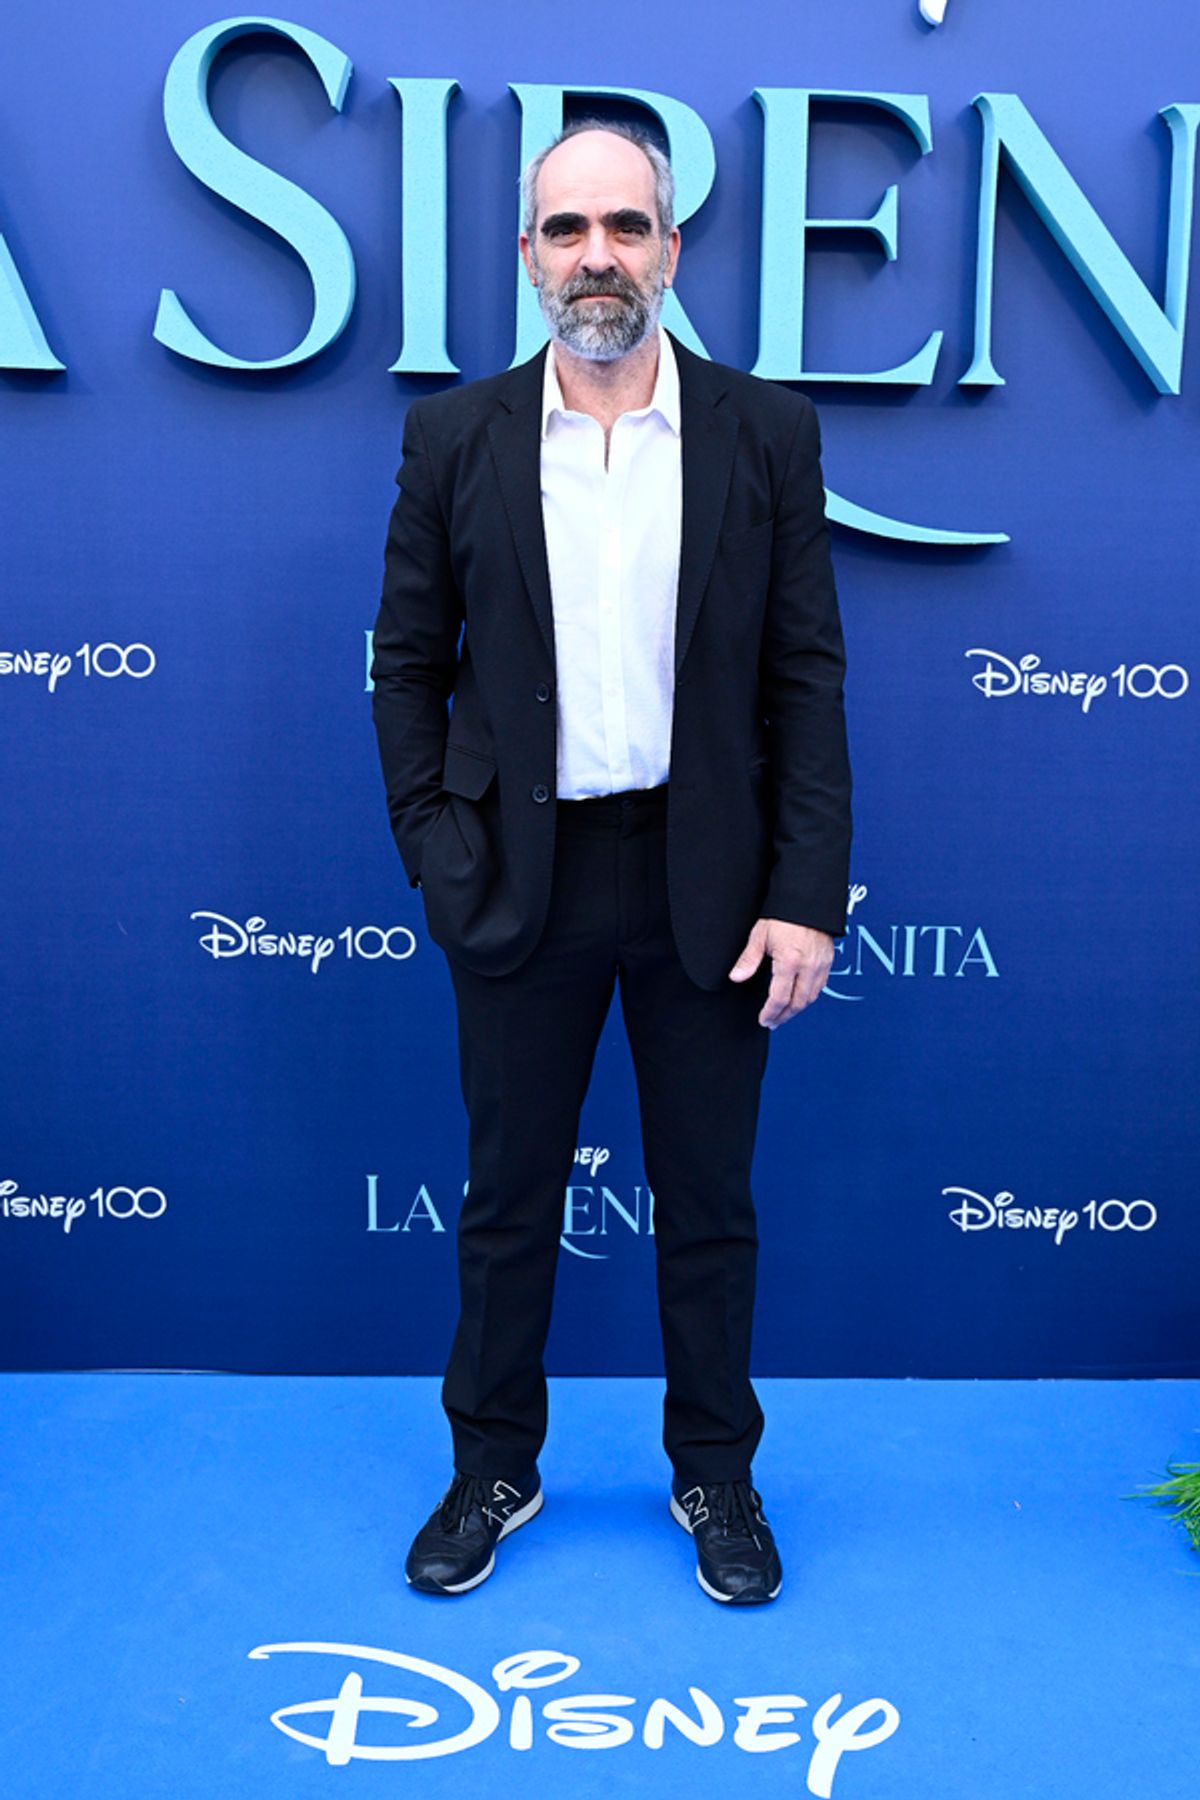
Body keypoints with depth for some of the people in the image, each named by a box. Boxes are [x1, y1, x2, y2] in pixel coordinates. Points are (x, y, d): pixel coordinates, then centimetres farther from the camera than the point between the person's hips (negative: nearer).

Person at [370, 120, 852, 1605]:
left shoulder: (766, 434, 0)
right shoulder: (454, 439, 2)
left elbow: (806, 677, -2)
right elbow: (408, 663, 6)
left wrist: (806, 896, -7)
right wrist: (436, 856, -3)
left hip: (708, 882, 0)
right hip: (523, 877, 1)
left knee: (707, 1200, 12)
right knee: (508, 1195, 13)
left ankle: (716, 1475, 33)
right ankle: (494, 1469, 34)